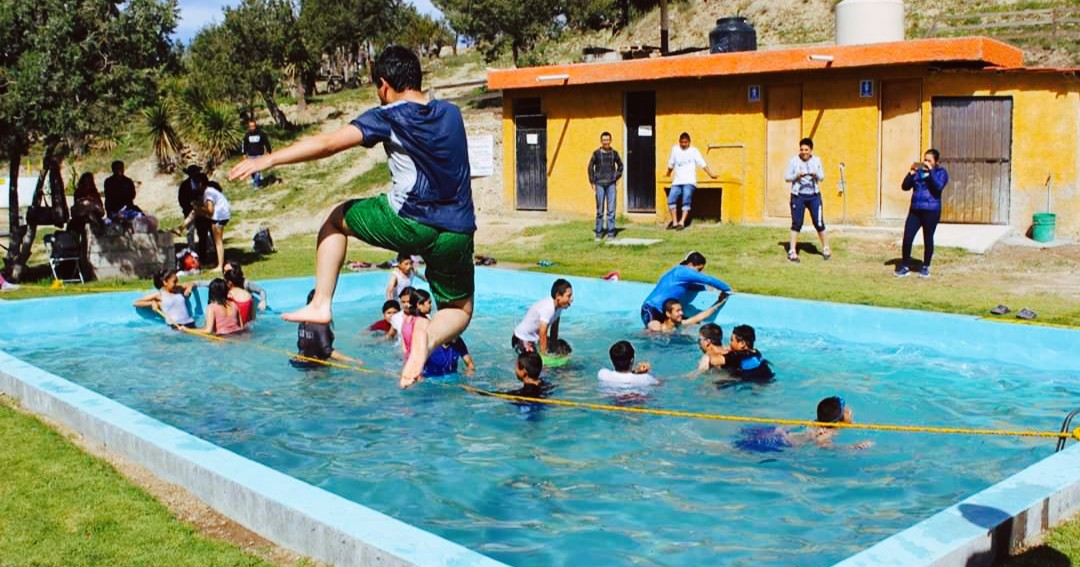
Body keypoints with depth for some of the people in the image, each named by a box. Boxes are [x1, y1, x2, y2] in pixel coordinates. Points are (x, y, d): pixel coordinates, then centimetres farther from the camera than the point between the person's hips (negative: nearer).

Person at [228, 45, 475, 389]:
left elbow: (328, 144, -12)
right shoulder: (451, 113, 14)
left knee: (337, 219, 23)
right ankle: (429, 337, -16)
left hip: (409, 224, -4)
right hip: (457, 234, 4)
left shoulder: (389, 118, -2)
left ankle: (321, 305, 13)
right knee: (459, 309, 21)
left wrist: (268, 160, -8)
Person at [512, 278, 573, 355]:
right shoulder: (548, 308, -34)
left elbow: (554, 328, 1)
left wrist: (553, 348, 3)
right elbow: (543, 334, -31)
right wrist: (544, 355, -26)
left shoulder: (559, 305, -8)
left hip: (536, 336, 9)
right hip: (524, 338, -9)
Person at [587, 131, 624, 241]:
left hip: (611, 184, 1)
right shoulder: (596, 153, 0)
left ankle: (611, 234, 4)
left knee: (611, 209, -2)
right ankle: (599, 233, 10)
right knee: (600, 210, 2)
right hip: (600, 184, -1)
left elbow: (620, 165, 18)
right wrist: (592, 182, 3)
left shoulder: (614, 153, 4)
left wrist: (617, 177, 9)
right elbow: (590, 167, 7)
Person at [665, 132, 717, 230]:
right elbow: (671, 163, 26)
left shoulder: (694, 151, 6)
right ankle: (674, 222, -7)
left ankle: (682, 222, -21)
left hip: (689, 182, -3)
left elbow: (702, 163, 0)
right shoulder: (675, 149, 14)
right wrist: (668, 174, 36)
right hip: (677, 181, 3)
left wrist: (711, 174, -5)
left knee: (686, 201, -18)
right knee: (671, 199, -13)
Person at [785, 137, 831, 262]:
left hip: (814, 195, 2)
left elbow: (822, 177, 5)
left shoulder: (817, 160, 5)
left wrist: (816, 175, -17)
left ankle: (826, 248, 19)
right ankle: (792, 251, 5)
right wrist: (797, 175, -21)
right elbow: (787, 177, -3)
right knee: (796, 224, -2)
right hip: (798, 196, -2)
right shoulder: (793, 160, -2)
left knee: (819, 223, 4)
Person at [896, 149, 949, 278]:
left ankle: (925, 267, 17)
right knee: (907, 238, -4)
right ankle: (905, 266, 7)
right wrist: (911, 173, -6)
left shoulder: (941, 172, 1)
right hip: (915, 210, 3)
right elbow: (905, 186, 6)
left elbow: (939, 186, -18)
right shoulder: (918, 171, 11)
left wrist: (931, 171, -19)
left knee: (928, 239, 4)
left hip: (931, 211, -3)